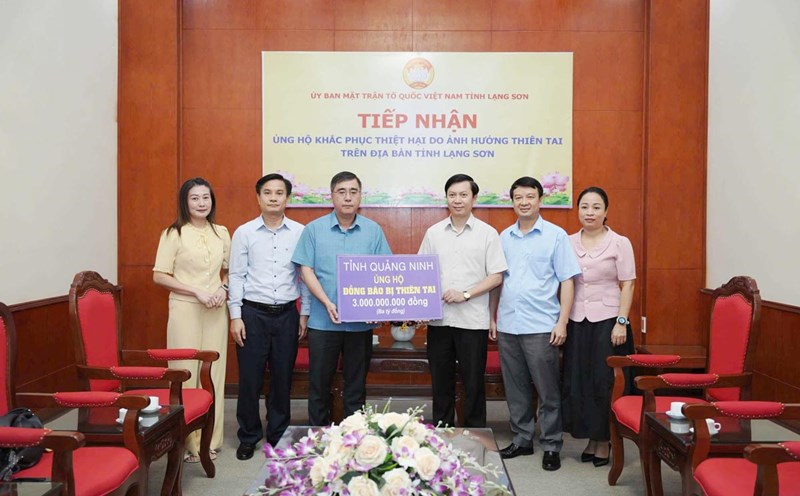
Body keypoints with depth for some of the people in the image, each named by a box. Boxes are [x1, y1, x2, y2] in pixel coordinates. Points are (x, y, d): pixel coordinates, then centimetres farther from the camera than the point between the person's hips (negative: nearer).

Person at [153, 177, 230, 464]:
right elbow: (159, 276, -6)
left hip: (216, 311, 4)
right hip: (185, 310, -4)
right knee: (185, 373, -2)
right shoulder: (174, 234, -3)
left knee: (213, 373, 6)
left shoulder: (221, 233, 10)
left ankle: (210, 440, 18)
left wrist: (223, 288, -3)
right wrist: (198, 291, -14)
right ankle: (187, 441, 10)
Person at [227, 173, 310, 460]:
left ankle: (279, 436, 26)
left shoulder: (300, 232, 2)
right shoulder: (244, 232, 1)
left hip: (287, 314, 1)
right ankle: (248, 437, 22)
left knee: (282, 378, 9)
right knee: (250, 378, 4)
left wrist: (304, 313, 4)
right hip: (253, 313, -1)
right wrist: (235, 316, -3)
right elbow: (236, 276, 1)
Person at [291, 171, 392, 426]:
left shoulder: (373, 230, 4)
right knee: (319, 383, 7)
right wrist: (327, 303, -13)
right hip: (323, 320, 0)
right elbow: (306, 270, -1)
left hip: (361, 322, 1)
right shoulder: (314, 229, 2)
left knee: (356, 385, 10)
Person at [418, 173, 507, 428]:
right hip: (438, 318, 3)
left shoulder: (487, 233, 0)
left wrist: (465, 294, -13)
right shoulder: (433, 233, 8)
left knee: (473, 383, 5)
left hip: (473, 320, -3)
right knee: (440, 381, 11)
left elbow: (496, 276, -2)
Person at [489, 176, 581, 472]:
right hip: (507, 326, 4)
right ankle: (522, 440, 26)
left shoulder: (556, 235, -1)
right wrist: (493, 318, 9)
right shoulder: (504, 237, 10)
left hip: (541, 327, -4)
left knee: (548, 391, 3)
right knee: (515, 388, 12)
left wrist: (562, 322, -10)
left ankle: (551, 446, 16)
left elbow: (567, 281, -4)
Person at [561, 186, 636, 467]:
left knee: (605, 382, 0)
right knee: (577, 381, 5)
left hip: (607, 320, -3)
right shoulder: (569, 243, 8)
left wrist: (621, 323, -10)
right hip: (577, 321, 3)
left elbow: (627, 285, -3)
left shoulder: (620, 243, -1)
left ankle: (604, 441, 15)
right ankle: (590, 438, 20)